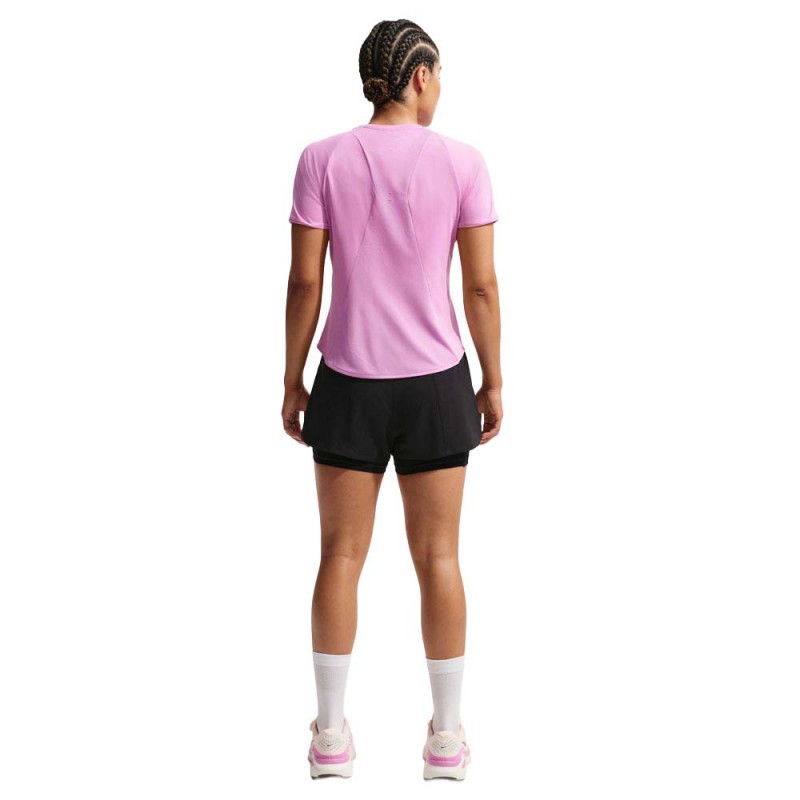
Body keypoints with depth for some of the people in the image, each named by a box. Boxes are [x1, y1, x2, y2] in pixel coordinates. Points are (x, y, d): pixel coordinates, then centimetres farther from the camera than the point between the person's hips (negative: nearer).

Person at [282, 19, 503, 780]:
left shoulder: (322, 159, -6)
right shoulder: (462, 162, -7)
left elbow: (304, 281, -6)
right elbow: (482, 285, -6)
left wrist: (292, 382, 4)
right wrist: (493, 382, 5)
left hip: (350, 382, 1)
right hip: (433, 382, 0)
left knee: (341, 557, 10)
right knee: (438, 557, 9)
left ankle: (332, 733, 15)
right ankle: (446, 734, 16)